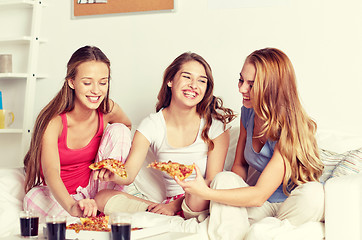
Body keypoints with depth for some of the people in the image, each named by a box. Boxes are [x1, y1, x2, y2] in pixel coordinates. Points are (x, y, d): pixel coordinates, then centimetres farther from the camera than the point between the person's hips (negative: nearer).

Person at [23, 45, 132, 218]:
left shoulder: (109, 110, -12)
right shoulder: (54, 121, -25)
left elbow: (127, 126, 15)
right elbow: (51, 173, -40)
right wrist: (72, 206, -60)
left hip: (91, 187, 4)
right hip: (59, 196, -3)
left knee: (119, 130, -12)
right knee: (34, 198, -37)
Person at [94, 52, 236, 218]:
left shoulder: (216, 123, -8)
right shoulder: (151, 125, -3)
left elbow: (213, 180, -8)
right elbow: (128, 174, -12)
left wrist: (175, 205, -15)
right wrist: (113, 174, -35)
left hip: (205, 203, -3)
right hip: (171, 200, 3)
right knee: (102, 198, -14)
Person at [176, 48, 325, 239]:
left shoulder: (289, 129, -25)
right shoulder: (248, 112, -2)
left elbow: (259, 195, -27)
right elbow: (240, 165, 9)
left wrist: (206, 193, -31)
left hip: (291, 204, -5)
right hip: (261, 205, 5)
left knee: (313, 192, -37)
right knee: (224, 178, -21)